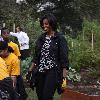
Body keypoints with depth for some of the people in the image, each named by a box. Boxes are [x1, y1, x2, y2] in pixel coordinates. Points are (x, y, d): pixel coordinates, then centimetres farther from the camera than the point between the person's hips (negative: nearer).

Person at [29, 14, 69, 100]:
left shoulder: (60, 38, -5)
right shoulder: (41, 38, 12)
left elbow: (64, 57, -8)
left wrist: (64, 75, -14)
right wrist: (30, 70, 11)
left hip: (53, 71, -6)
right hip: (40, 71, 6)